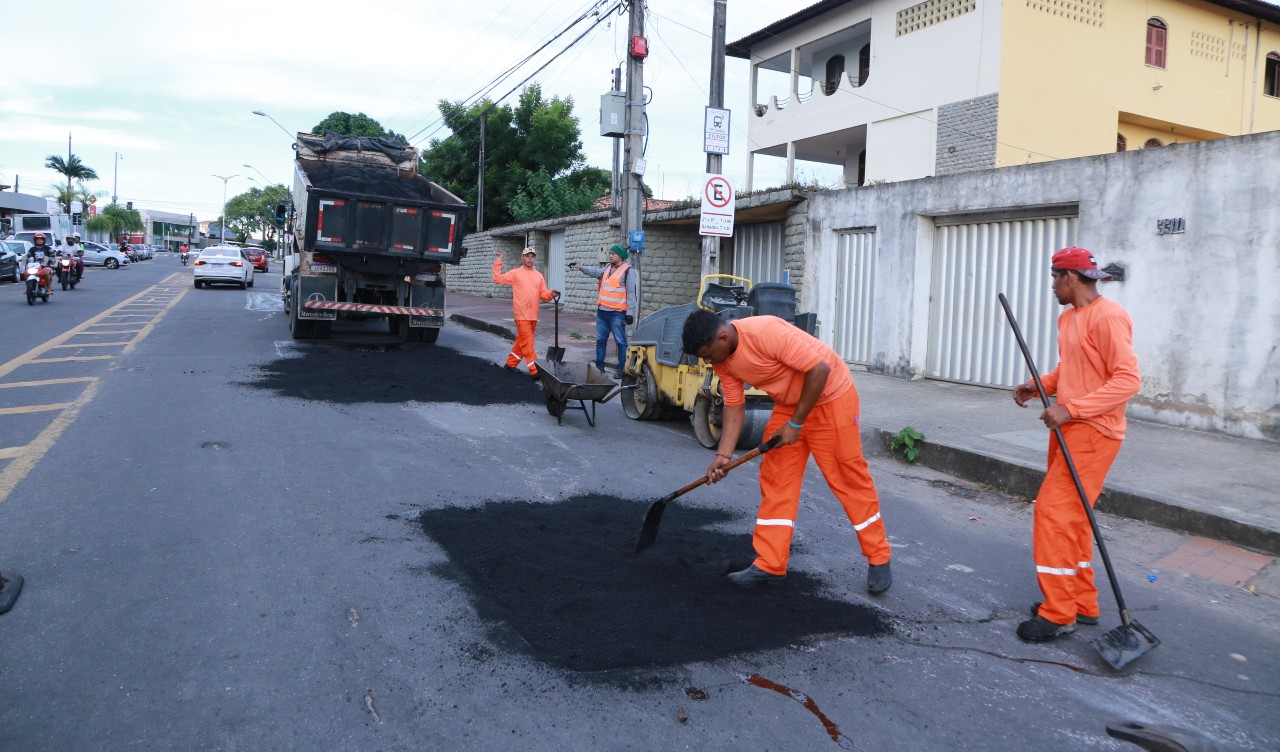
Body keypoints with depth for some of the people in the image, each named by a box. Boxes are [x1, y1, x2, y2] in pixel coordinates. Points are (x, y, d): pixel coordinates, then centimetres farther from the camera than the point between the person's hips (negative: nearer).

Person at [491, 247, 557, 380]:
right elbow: (497, 279, -4)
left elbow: (543, 294, 7)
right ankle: (534, 370, -9)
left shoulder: (539, 276, 12)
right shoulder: (515, 273, -1)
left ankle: (511, 363, 30)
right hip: (521, 314, -6)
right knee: (527, 342, -8)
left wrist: (551, 294, -13)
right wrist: (497, 263, -7)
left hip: (533, 315, 6)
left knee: (522, 340, 15)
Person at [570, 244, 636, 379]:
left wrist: (630, 313, -14)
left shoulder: (627, 271, -6)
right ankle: (599, 367, 21)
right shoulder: (607, 268, 15)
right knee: (600, 340, 12)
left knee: (621, 342, 0)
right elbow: (596, 273, 3)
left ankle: (621, 369, 7)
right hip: (602, 312, 7)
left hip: (617, 313, -7)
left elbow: (631, 294, -9)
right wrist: (581, 267, -11)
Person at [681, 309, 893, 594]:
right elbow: (734, 406, 1)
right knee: (775, 480, 3)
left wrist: (795, 424, -22)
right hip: (788, 402, 8)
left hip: (829, 395, -8)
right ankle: (770, 564, 8)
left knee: (849, 478, -1)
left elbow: (820, 370, -29)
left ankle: (879, 560, 13)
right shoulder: (722, 360, -6)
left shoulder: (766, 332, -32)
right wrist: (723, 456, -9)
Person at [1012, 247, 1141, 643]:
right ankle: (1081, 602, 27)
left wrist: (1071, 408, -25)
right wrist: (1038, 386, 3)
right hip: (1069, 429, 10)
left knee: (1054, 510, -11)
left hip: (1093, 432, -9)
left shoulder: (1108, 317, -16)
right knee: (1070, 515, 14)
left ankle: (1058, 614, -2)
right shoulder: (1068, 318, 12)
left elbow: (1128, 379, -21)